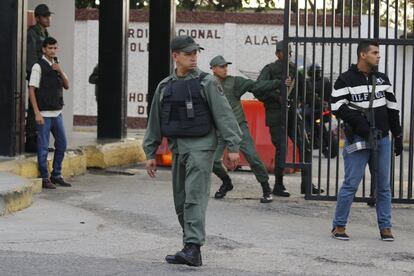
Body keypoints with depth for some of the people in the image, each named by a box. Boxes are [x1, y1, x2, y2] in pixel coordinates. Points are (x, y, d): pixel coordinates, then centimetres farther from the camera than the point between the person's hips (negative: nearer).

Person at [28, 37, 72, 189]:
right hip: (44, 114, -7)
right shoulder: (38, 66, -8)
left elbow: (67, 86, 12)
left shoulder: (56, 66, 13)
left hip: (57, 113, 7)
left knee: (62, 144, 11)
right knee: (43, 147, -2)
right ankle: (44, 178, 5)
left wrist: (60, 71, -7)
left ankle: (56, 175, 22)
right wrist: (37, 113, -16)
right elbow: (31, 90, -11)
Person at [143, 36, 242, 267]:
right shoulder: (165, 87, 10)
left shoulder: (207, 83, -4)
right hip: (177, 147, 6)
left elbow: (224, 115, -9)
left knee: (195, 197, -15)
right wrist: (151, 154, 16)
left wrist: (233, 146, -15)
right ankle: (190, 247, 17)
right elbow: (155, 122, 16)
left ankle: (193, 249, -20)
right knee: (181, 202, 9)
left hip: (201, 146, -6)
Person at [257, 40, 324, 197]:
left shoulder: (294, 69, 11)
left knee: (305, 146, 0)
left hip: (292, 114, 5)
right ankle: (278, 186, 7)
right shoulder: (270, 69, -4)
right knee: (281, 149, -5)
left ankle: (306, 184, 7)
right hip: (276, 116, -5)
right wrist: (278, 97, -20)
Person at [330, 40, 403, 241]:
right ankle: (339, 226, 5)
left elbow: (392, 108, 16)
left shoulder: (382, 79, 12)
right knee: (351, 184, -6)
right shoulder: (346, 80, -4)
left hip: (382, 140, 5)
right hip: (357, 140, -5)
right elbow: (337, 106, -10)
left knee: (383, 185, 7)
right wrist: (358, 120, -20)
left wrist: (398, 137, 13)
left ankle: (385, 227, 13)